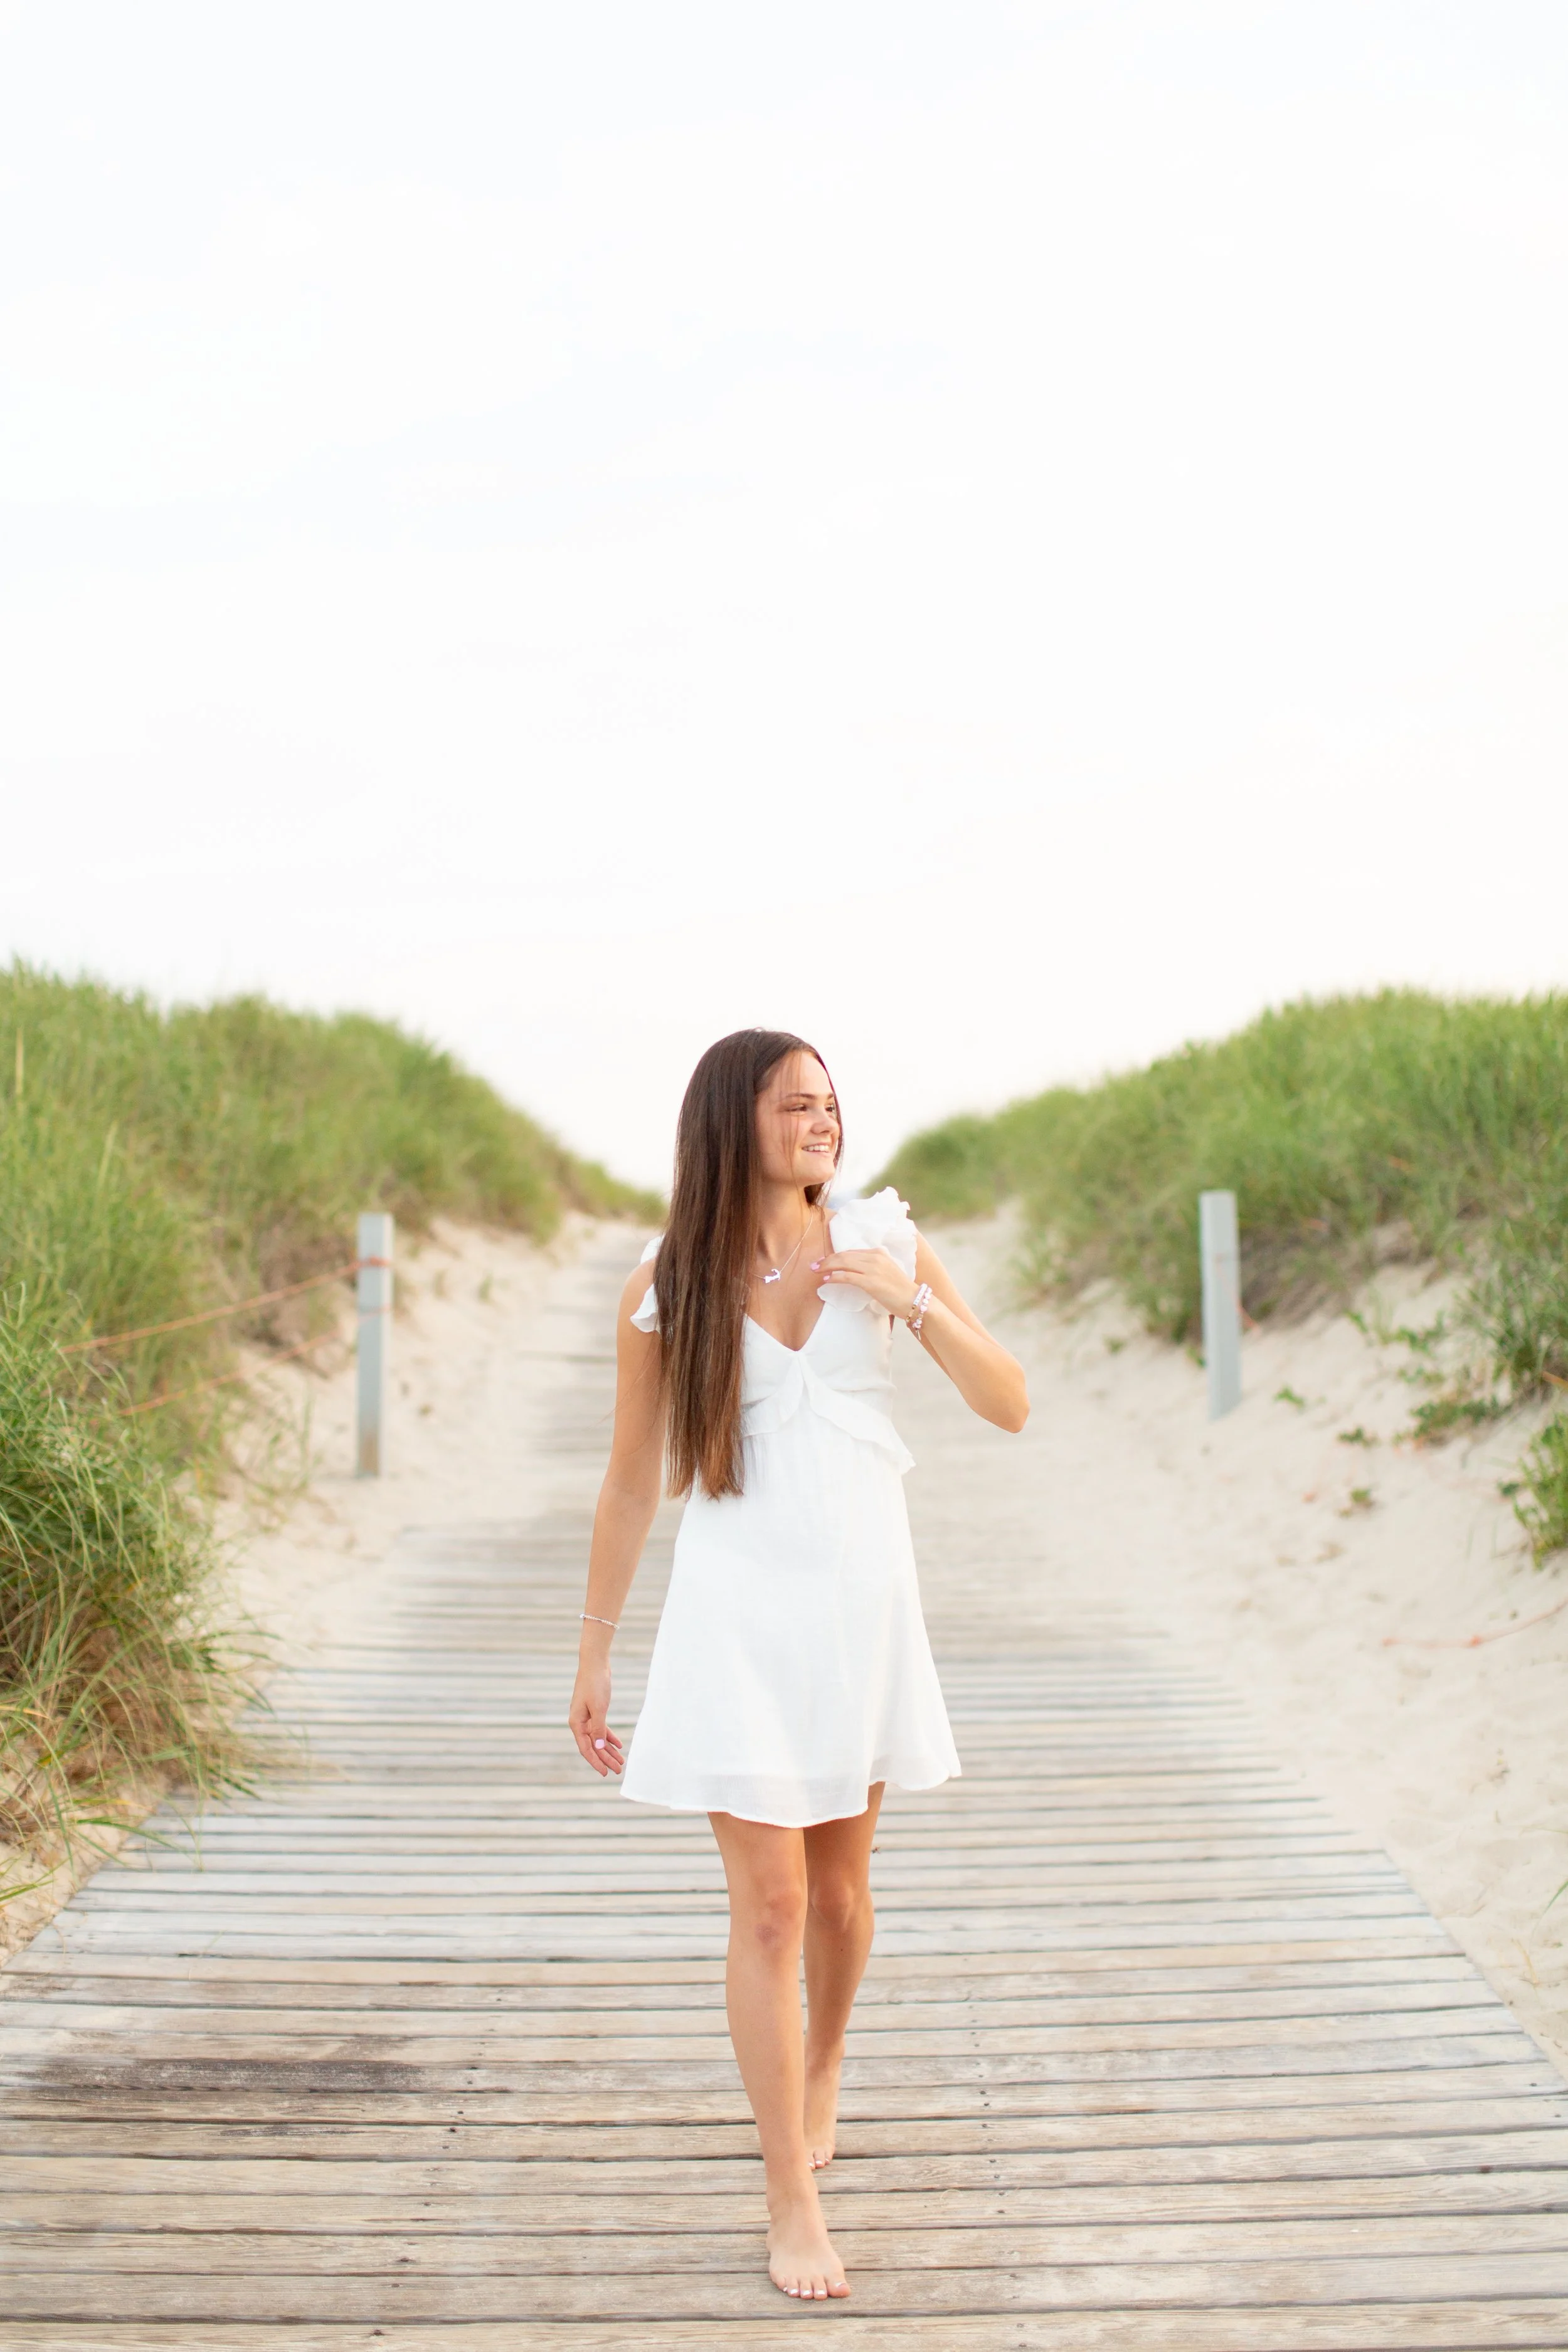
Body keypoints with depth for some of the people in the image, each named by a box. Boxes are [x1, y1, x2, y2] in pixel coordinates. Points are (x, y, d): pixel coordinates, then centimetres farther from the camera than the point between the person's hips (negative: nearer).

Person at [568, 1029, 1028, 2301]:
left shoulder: (885, 1244, -1)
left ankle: (820, 2074, 44)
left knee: (840, 1884, 16)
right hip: (736, 1610, -2)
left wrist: (915, 1300, -17)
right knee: (768, 1907, -3)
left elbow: (1012, 1406, -3)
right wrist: (594, 1658, 6)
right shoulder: (665, 1289, -4)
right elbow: (631, 1484, 3)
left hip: (865, 1598, 2)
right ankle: (792, 2202, 7)